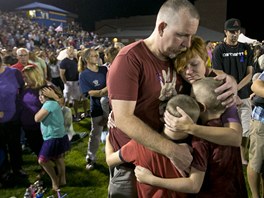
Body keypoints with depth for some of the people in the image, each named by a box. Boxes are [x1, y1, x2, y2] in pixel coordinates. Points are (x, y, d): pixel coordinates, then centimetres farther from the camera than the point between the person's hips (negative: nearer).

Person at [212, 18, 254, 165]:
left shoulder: (246, 49, 8)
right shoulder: (219, 50, -1)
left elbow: (249, 74, 3)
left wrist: (235, 89, -13)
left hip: (244, 96, 3)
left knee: (245, 130, 7)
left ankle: (244, 159, 24)